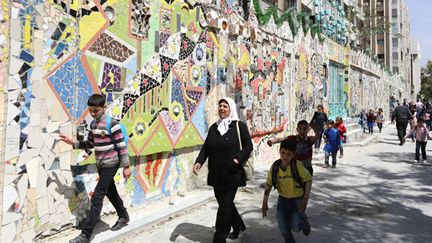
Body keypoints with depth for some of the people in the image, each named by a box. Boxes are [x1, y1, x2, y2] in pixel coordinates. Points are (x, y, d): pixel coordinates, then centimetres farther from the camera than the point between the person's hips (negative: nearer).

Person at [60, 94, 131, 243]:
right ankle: (124, 217, 40)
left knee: (97, 197, -8)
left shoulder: (112, 124, -17)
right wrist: (74, 143, -1)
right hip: (100, 164, 8)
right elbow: (90, 144, 15)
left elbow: (122, 146, -16)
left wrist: (126, 166, -15)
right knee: (111, 193, 20)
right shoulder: (93, 124, 7)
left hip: (110, 164, -8)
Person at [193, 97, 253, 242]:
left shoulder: (239, 126, -4)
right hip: (216, 175, 6)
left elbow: (248, 145, -4)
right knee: (225, 203, 18)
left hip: (232, 175, -5)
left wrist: (239, 158, -20)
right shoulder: (213, 127, 11)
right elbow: (206, 147, 10)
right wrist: (199, 161, -5)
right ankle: (238, 226, 42)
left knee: (225, 206, -3)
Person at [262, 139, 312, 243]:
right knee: (283, 229, -2)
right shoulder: (275, 166, -11)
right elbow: (269, 184, -3)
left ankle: (303, 220, 22)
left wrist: (305, 199, -15)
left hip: (297, 199, -3)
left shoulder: (297, 165, -21)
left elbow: (308, 179, -11)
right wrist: (265, 202, -5)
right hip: (282, 199, 3)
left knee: (296, 227, -13)